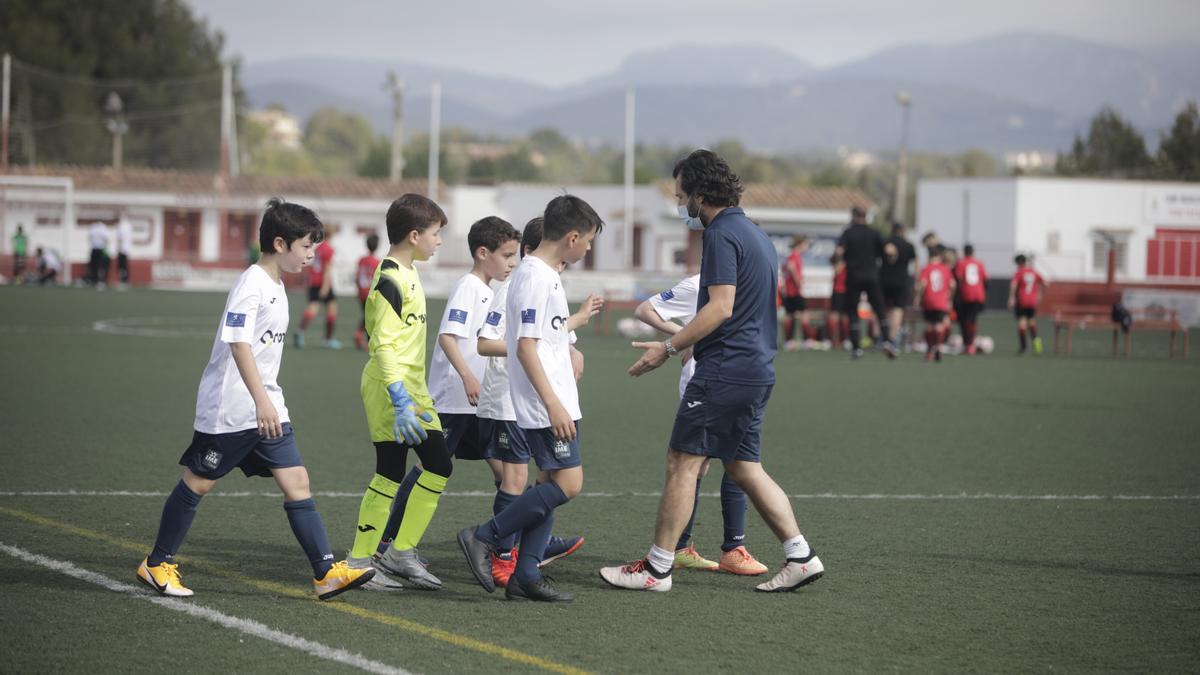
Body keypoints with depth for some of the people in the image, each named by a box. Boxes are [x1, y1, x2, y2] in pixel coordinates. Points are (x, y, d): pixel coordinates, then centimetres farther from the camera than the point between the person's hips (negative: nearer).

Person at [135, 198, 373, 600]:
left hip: (267, 408, 9)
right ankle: (157, 564, 18)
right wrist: (261, 401, -32)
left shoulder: (276, 287, 13)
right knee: (199, 483, 3)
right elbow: (239, 344, -25)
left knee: (296, 482, -2)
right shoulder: (252, 284, -16)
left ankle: (326, 573, -6)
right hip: (229, 408, -8)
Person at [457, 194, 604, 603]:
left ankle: (525, 575, 9)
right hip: (546, 404, -11)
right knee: (568, 484, -13)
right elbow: (525, 346, -21)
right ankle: (483, 538, -8)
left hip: (555, 402, 11)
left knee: (555, 484, 8)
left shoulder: (546, 274, 16)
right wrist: (553, 404, -24)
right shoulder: (536, 278, -16)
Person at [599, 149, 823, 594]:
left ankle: (657, 568, -2)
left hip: (725, 369, -10)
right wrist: (692, 344, 27)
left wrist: (669, 348, -17)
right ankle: (800, 556, 8)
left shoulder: (722, 235, -13)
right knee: (744, 467, 13)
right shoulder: (755, 234, 17)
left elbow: (721, 307, -21)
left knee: (683, 462, -4)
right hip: (757, 369, 10)